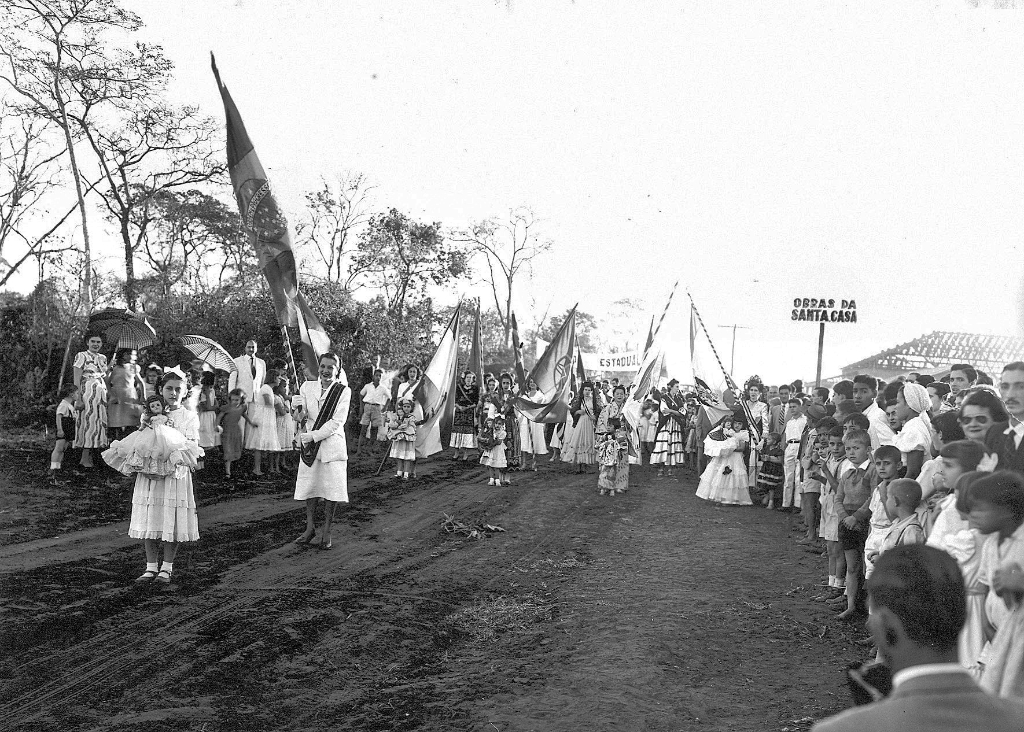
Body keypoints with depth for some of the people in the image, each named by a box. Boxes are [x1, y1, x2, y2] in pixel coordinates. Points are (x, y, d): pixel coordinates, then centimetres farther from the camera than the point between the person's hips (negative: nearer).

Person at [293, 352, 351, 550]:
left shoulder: (344, 391, -1)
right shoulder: (307, 387, 8)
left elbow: (337, 422, -9)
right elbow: (301, 417, 6)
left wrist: (313, 436, -16)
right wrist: (299, 412, -18)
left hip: (332, 445, -2)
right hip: (309, 445, 3)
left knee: (331, 488, -2)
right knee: (309, 486, 4)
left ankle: (326, 531, 8)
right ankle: (310, 527, 16)